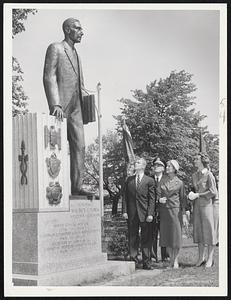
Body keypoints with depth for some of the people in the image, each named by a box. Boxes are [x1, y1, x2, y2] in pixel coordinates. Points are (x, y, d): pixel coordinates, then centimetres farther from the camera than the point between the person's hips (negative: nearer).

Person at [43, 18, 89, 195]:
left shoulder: (76, 54, 24)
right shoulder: (55, 48, -1)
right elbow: (49, 78, -12)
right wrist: (55, 104, -23)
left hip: (76, 107, 8)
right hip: (61, 107, -8)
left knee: (79, 147, 2)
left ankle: (77, 186, 4)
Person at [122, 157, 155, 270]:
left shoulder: (149, 180, 3)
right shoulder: (129, 180, 12)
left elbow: (152, 199, -1)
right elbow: (125, 196, 10)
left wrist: (150, 214, -9)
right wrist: (124, 211, 0)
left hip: (145, 214, -3)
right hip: (132, 214, 3)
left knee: (146, 239, 1)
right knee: (132, 238, 6)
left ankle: (146, 262, 8)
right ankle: (133, 260, 13)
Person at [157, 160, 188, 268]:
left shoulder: (179, 183, 1)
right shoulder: (162, 182, 9)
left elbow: (183, 199, 1)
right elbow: (158, 193, 10)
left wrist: (184, 215, -3)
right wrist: (159, 199, -14)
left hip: (175, 210, -3)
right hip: (164, 211, 3)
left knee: (176, 235, -2)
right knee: (166, 235, 5)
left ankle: (176, 260, 12)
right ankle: (171, 260, 17)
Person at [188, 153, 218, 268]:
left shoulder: (209, 175, -8)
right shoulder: (194, 175, 12)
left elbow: (213, 192, -11)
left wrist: (198, 195, -12)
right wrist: (191, 194, 2)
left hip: (206, 204, -6)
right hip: (196, 205, 6)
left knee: (208, 230, -1)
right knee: (198, 231, 7)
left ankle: (210, 258, 8)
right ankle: (201, 257, 16)